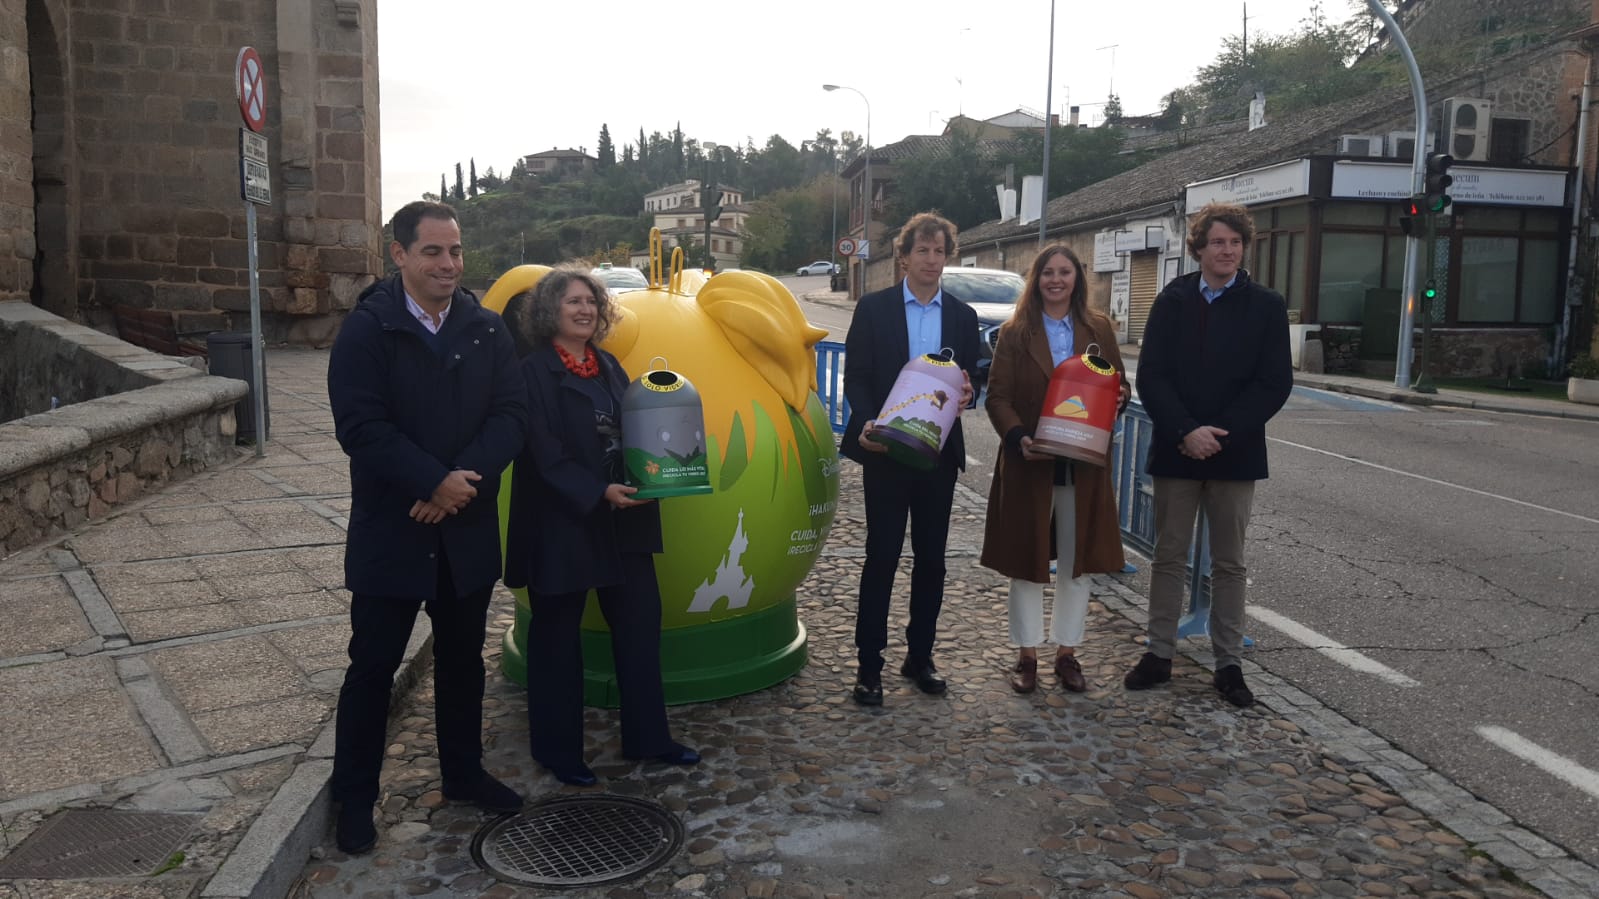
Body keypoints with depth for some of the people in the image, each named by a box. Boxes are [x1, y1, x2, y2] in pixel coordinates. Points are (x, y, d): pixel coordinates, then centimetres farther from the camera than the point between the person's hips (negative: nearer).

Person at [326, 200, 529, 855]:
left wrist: (467, 480, -18)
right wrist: (437, 482, -21)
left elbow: (510, 414, -4)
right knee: (373, 666, 7)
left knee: (462, 658, 17)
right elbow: (361, 427, -16)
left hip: (468, 530, 4)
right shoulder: (367, 329, -8)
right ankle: (354, 799, 23)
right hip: (390, 530, -3)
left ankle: (463, 772, 35)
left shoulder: (487, 330, 3)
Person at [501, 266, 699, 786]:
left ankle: (646, 737, 24)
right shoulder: (533, 372, -9)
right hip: (561, 522, -6)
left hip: (622, 520, 7)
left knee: (640, 624, 10)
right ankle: (558, 752, 22)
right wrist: (597, 493, -25)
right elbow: (544, 452, -16)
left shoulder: (608, 366, 11)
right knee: (557, 637, 7)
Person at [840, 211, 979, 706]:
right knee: (882, 556, 0)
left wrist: (965, 394, -14)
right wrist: (866, 423, -20)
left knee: (931, 558, 9)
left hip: (939, 452, 3)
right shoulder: (873, 308, 0)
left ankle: (920, 656, 23)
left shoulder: (963, 316, 9)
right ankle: (869, 664, 9)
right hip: (887, 450, -3)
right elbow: (856, 377, -3)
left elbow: (969, 382, 10)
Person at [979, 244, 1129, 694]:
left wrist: (1119, 396, -14)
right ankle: (1027, 655, 20)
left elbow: (1119, 386, 11)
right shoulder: (1015, 333, 0)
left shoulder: (1099, 329, 7)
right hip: (1029, 463, -2)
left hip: (1084, 466, 2)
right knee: (1027, 560, 7)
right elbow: (998, 396, -4)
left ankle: (1067, 653, 23)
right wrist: (1018, 437, -21)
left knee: (1078, 562, 8)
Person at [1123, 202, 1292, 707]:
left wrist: (1220, 434, -15)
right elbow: (1150, 376, -3)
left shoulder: (1266, 306, 2)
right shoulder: (1172, 301, 4)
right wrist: (1186, 432, -15)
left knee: (1229, 563, 7)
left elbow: (1275, 383, -5)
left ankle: (1229, 663, 15)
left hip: (1235, 454, -1)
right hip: (1175, 451, 1)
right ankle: (1159, 654, 17)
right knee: (1169, 557, 7)